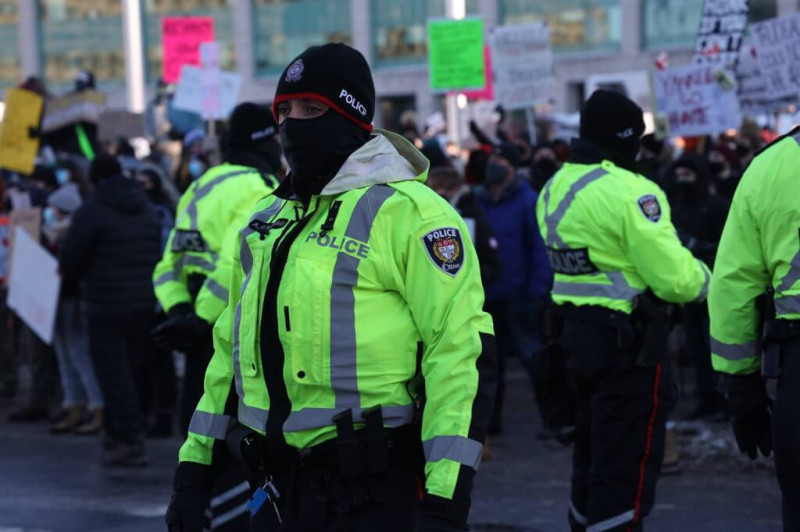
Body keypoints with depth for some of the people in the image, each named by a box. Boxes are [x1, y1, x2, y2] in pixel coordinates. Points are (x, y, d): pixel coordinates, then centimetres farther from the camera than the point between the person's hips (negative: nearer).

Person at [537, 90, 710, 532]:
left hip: (576, 331, 8)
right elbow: (674, 277, -21)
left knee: (591, 450, 20)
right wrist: (702, 278, 1)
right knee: (626, 462, -2)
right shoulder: (630, 192, -19)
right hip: (628, 342, -8)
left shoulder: (554, 189, 9)